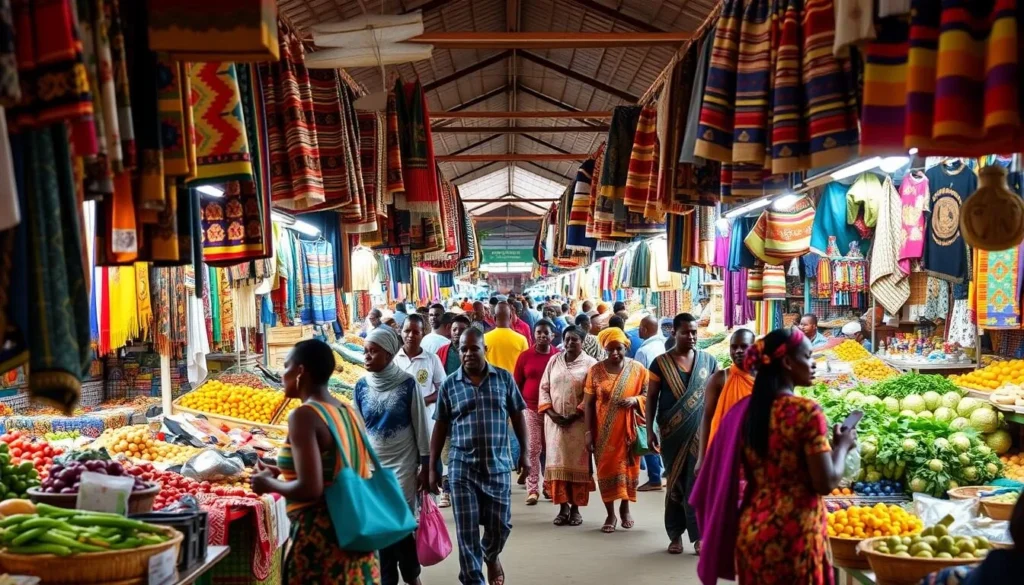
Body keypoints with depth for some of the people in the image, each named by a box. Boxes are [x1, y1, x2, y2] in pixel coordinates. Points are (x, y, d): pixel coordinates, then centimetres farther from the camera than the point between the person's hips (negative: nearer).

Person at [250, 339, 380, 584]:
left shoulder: (304, 416, -15)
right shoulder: (349, 412, 7)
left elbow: (310, 489, -22)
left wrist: (269, 484, -4)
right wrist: (284, 473, 17)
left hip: (320, 537, -7)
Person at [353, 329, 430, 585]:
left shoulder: (407, 384, -11)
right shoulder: (361, 387, -1)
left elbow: (421, 426, -5)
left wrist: (425, 465, -4)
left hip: (403, 463, -3)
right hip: (373, 466, 3)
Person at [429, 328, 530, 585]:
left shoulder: (504, 378, 1)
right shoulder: (449, 385, 0)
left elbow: (518, 416, 8)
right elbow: (440, 427, 4)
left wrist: (525, 452, 3)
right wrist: (432, 467, 3)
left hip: (498, 465, 1)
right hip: (462, 467, -1)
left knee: (500, 524, 8)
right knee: (467, 530, 0)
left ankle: (491, 557, 41)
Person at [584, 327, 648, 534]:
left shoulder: (638, 369, -1)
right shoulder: (595, 371, -2)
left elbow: (648, 395, 4)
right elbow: (588, 403, -1)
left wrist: (634, 400, -18)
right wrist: (589, 432, -5)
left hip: (629, 429, 1)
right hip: (604, 431, 0)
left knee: (628, 467, 8)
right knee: (606, 468, 1)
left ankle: (625, 509, 28)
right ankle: (610, 514, 12)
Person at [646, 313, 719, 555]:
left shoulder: (709, 361, 4)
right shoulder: (661, 362, -1)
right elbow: (652, 398, 1)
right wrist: (650, 430, -5)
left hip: (701, 431, 0)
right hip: (672, 432, 0)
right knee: (676, 483, 7)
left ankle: (699, 535, 1)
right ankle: (675, 535, 15)